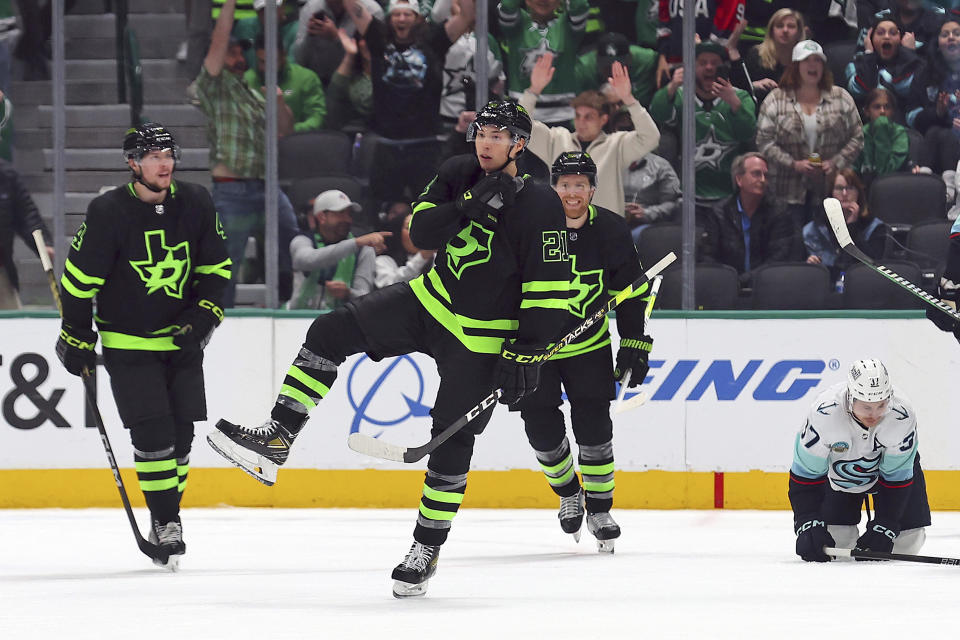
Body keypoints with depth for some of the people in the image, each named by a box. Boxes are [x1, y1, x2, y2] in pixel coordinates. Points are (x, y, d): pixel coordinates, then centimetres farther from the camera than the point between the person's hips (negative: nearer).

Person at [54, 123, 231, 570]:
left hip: (182, 337, 4)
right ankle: (165, 522, -5)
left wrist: (205, 313, -6)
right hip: (128, 342, -4)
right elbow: (80, 277, -8)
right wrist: (76, 338, -5)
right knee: (152, 432, -12)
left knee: (181, 432, 2)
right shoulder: (108, 213, -15)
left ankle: (169, 512, 17)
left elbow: (216, 267, 7)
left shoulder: (196, 205, -4)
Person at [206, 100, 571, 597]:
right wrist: (467, 209, -25)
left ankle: (427, 548, 12)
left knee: (452, 441, -4)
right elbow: (420, 230, -9)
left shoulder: (541, 206, -19)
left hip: (482, 338, -6)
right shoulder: (459, 175, -1)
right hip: (432, 298, 6)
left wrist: (527, 355, -23)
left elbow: (551, 291, -20)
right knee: (331, 332, -8)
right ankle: (275, 442, -8)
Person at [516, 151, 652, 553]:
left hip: (588, 344, 1)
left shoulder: (609, 230, -9)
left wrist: (635, 344, 0)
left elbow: (631, 291, 3)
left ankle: (599, 508, 7)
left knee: (594, 426, -7)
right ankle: (568, 494, 25)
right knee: (542, 429, -2)